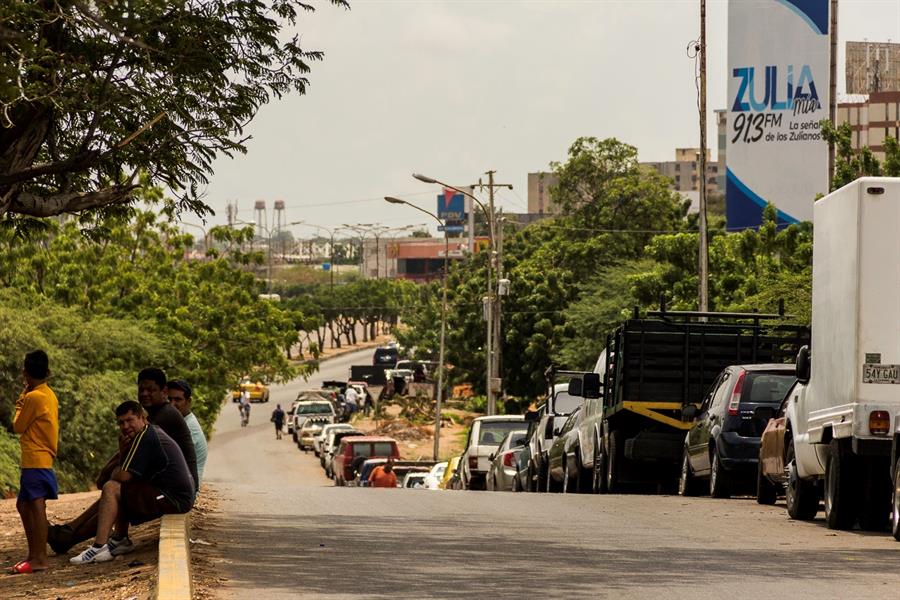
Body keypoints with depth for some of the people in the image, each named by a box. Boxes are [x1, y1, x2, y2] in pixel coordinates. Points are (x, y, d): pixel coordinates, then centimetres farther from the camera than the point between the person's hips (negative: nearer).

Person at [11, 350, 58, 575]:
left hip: (35, 461, -10)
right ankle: (34, 554, 19)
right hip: (43, 457, 10)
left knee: (36, 505, -11)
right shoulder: (49, 395, 14)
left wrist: (19, 406, 10)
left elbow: (18, 426, -6)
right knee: (23, 505, 16)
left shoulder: (34, 397, -14)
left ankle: (40, 558, -14)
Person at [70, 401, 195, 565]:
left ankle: (98, 546, -18)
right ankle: (120, 540, 18)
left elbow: (123, 475, -17)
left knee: (111, 489, -14)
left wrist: (114, 473, 5)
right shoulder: (154, 432, 19)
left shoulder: (145, 437, -13)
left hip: (175, 498, -11)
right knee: (121, 489, 23)